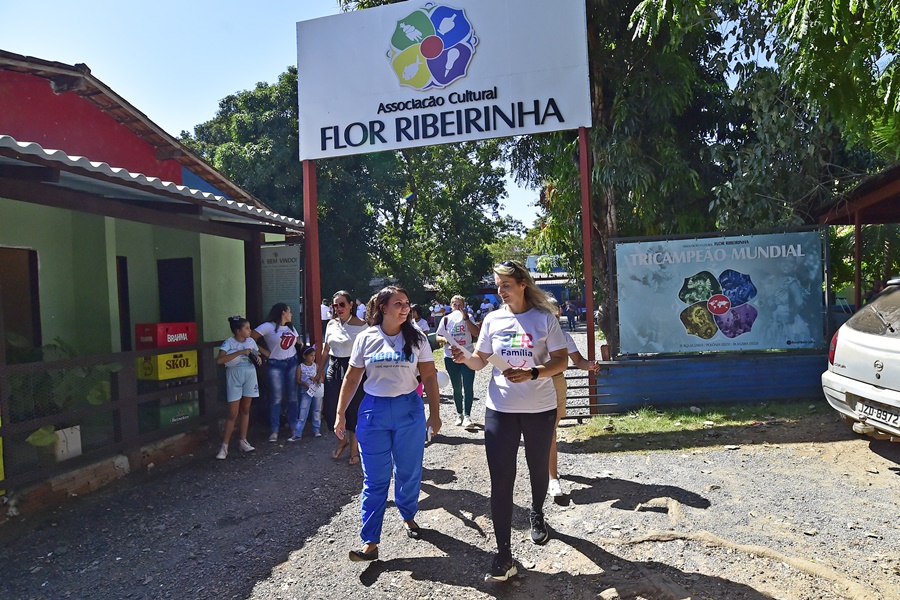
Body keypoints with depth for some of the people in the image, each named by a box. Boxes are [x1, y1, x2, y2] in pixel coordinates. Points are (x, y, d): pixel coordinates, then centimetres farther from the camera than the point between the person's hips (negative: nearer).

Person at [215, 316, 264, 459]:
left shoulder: (251, 341, 2)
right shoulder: (229, 343, -14)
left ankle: (243, 441, 22)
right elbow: (219, 360, -29)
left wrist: (258, 358, -8)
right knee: (233, 414, -4)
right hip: (234, 377, -5)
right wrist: (240, 352, -31)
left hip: (250, 376, 5)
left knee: (245, 410, 12)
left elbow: (256, 355, 16)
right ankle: (224, 446, 6)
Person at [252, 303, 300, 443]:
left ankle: (294, 426, 17)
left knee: (292, 397, 7)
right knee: (276, 398, -3)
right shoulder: (268, 327, -8)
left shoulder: (290, 327, 16)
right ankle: (274, 431, 5)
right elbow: (251, 338, -13)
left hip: (292, 363, 5)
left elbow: (298, 342, 18)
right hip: (275, 365, -5)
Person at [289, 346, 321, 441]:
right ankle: (297, 434, -5)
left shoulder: (315, 366, 5)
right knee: (303, 413, -7)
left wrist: (315, 378, -11)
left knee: (317, 411, 10)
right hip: (306, 391, -3)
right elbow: (298, 381, -5)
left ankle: (316, 430, 22)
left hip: (316, 390, 3)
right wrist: (304, 383, -22)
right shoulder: (301, 367, -4)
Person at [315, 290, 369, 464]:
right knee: (331, 409, 5)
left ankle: (354, 450, 21)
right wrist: (320, 372, 17)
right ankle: (342, 441, 32)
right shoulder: (331, 324, 7)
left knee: (353, 411, 2)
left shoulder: (361, 325, -8)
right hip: (333, 369, 5)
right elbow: (325, 351, 15)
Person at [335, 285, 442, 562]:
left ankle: (408, 516, 39)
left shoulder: (416, 338, -1)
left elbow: (429, 377, 1)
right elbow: (352, 378, 5)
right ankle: (370, 542, 9)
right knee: (374, 479, 2)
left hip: (410, 410, 1)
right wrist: (340, 414, 4)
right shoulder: (366, 338, 0)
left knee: (409, 472, 13)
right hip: (374, 410, 0)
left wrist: (434, 413, -2)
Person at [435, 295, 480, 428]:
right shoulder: (446, 319, 4)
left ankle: (467, 416, -2)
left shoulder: (468, 318, 4)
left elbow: (476, 333, -11)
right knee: (457, 388, 10)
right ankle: (459, 414, 23)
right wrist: (444, 339, -18)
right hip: (451, 357, 1)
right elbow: (438, 337, 4)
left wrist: (465, 318, -16)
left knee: (468, 387, -8)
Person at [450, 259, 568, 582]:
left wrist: (532, 373, -23)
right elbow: (480, 360, 7)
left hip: (540, 408, -1)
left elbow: (561, 361, -7)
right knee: (500, 480, -2)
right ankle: (504, 556, 7)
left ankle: (537, 515, 50)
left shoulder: (545, 319, -5)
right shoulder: (493, 320, 1)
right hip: (500, 409, 1)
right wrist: (464, 358, -15)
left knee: (538, 469, 19)